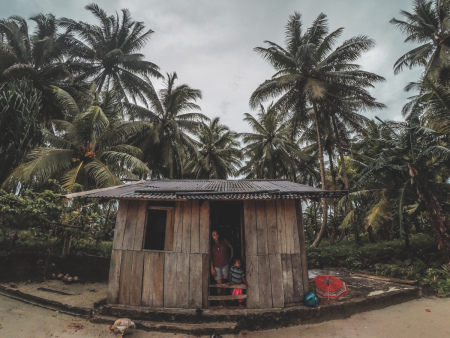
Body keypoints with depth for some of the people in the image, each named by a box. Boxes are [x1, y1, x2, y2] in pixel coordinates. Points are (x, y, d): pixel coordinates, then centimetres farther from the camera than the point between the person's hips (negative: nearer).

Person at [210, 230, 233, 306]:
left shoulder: (224, 241, -6)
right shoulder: (212, 244, -8)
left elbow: (231, 247, 10)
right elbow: (210, 257, -6)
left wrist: (231, 256, 10)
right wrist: (212, 268, -9)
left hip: (225, 265, 1)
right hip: (216, 266, -1)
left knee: (224, 283, 8)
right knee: (219, 284, -3)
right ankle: (221, 302, 11)